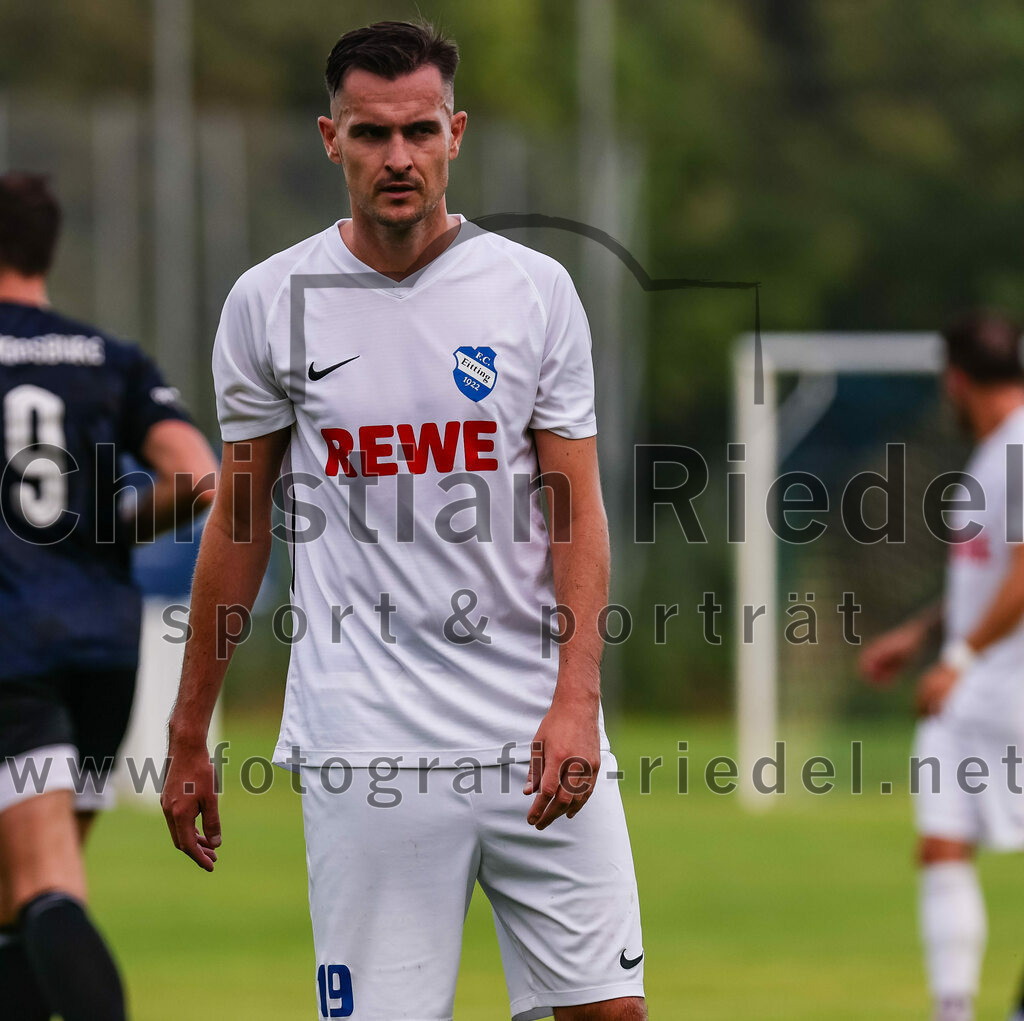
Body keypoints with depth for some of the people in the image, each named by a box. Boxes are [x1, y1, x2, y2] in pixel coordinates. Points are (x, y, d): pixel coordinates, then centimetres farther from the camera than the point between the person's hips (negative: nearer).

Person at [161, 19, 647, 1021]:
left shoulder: (536, 289, 3)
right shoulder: (268, 301, 4)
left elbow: (577, 509, 2)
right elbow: (238, 525, 11)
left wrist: (576, 701, -11)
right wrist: (187, 736, 11)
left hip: (534, 721, 1)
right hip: (362, 738, -1)